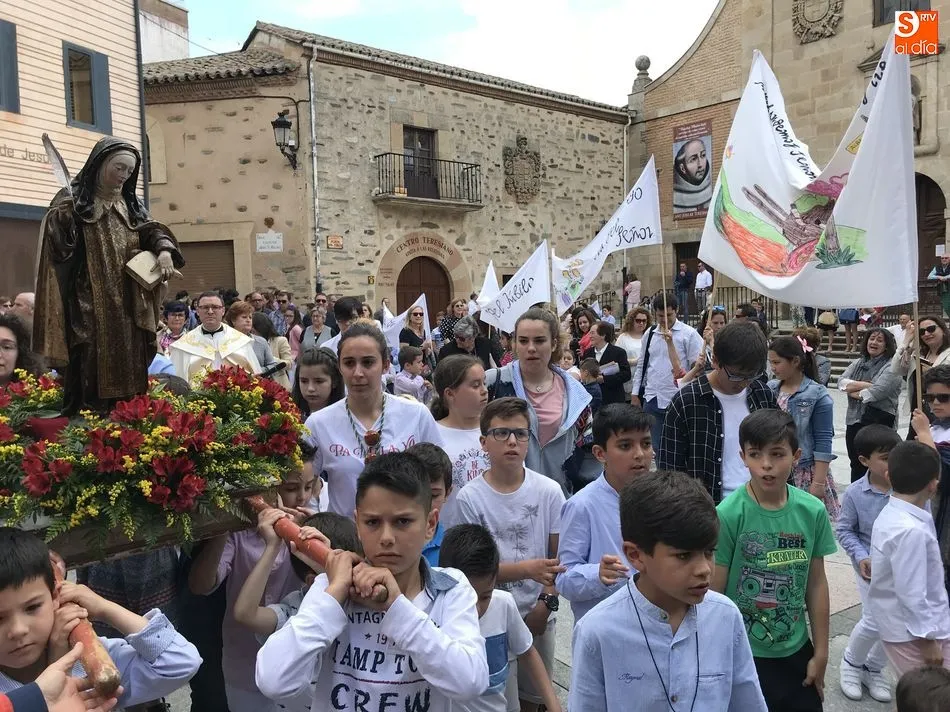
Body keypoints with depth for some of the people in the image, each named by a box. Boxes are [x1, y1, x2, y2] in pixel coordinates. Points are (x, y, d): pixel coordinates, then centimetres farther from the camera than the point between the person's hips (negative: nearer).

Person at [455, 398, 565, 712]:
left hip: (537, 615, 2)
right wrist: (526, 569, -24)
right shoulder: (470, 497, -14)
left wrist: (546, 602, -12)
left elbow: (559, 557, -1)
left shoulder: (549, 491, -8)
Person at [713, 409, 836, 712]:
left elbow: (816, 583, 3)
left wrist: (821, 652, 8)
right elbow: (714, 594, -12)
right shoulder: (728, 515, -19)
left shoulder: (813, 511, -7)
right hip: (741, 655, -3)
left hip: (796, 650, 4)